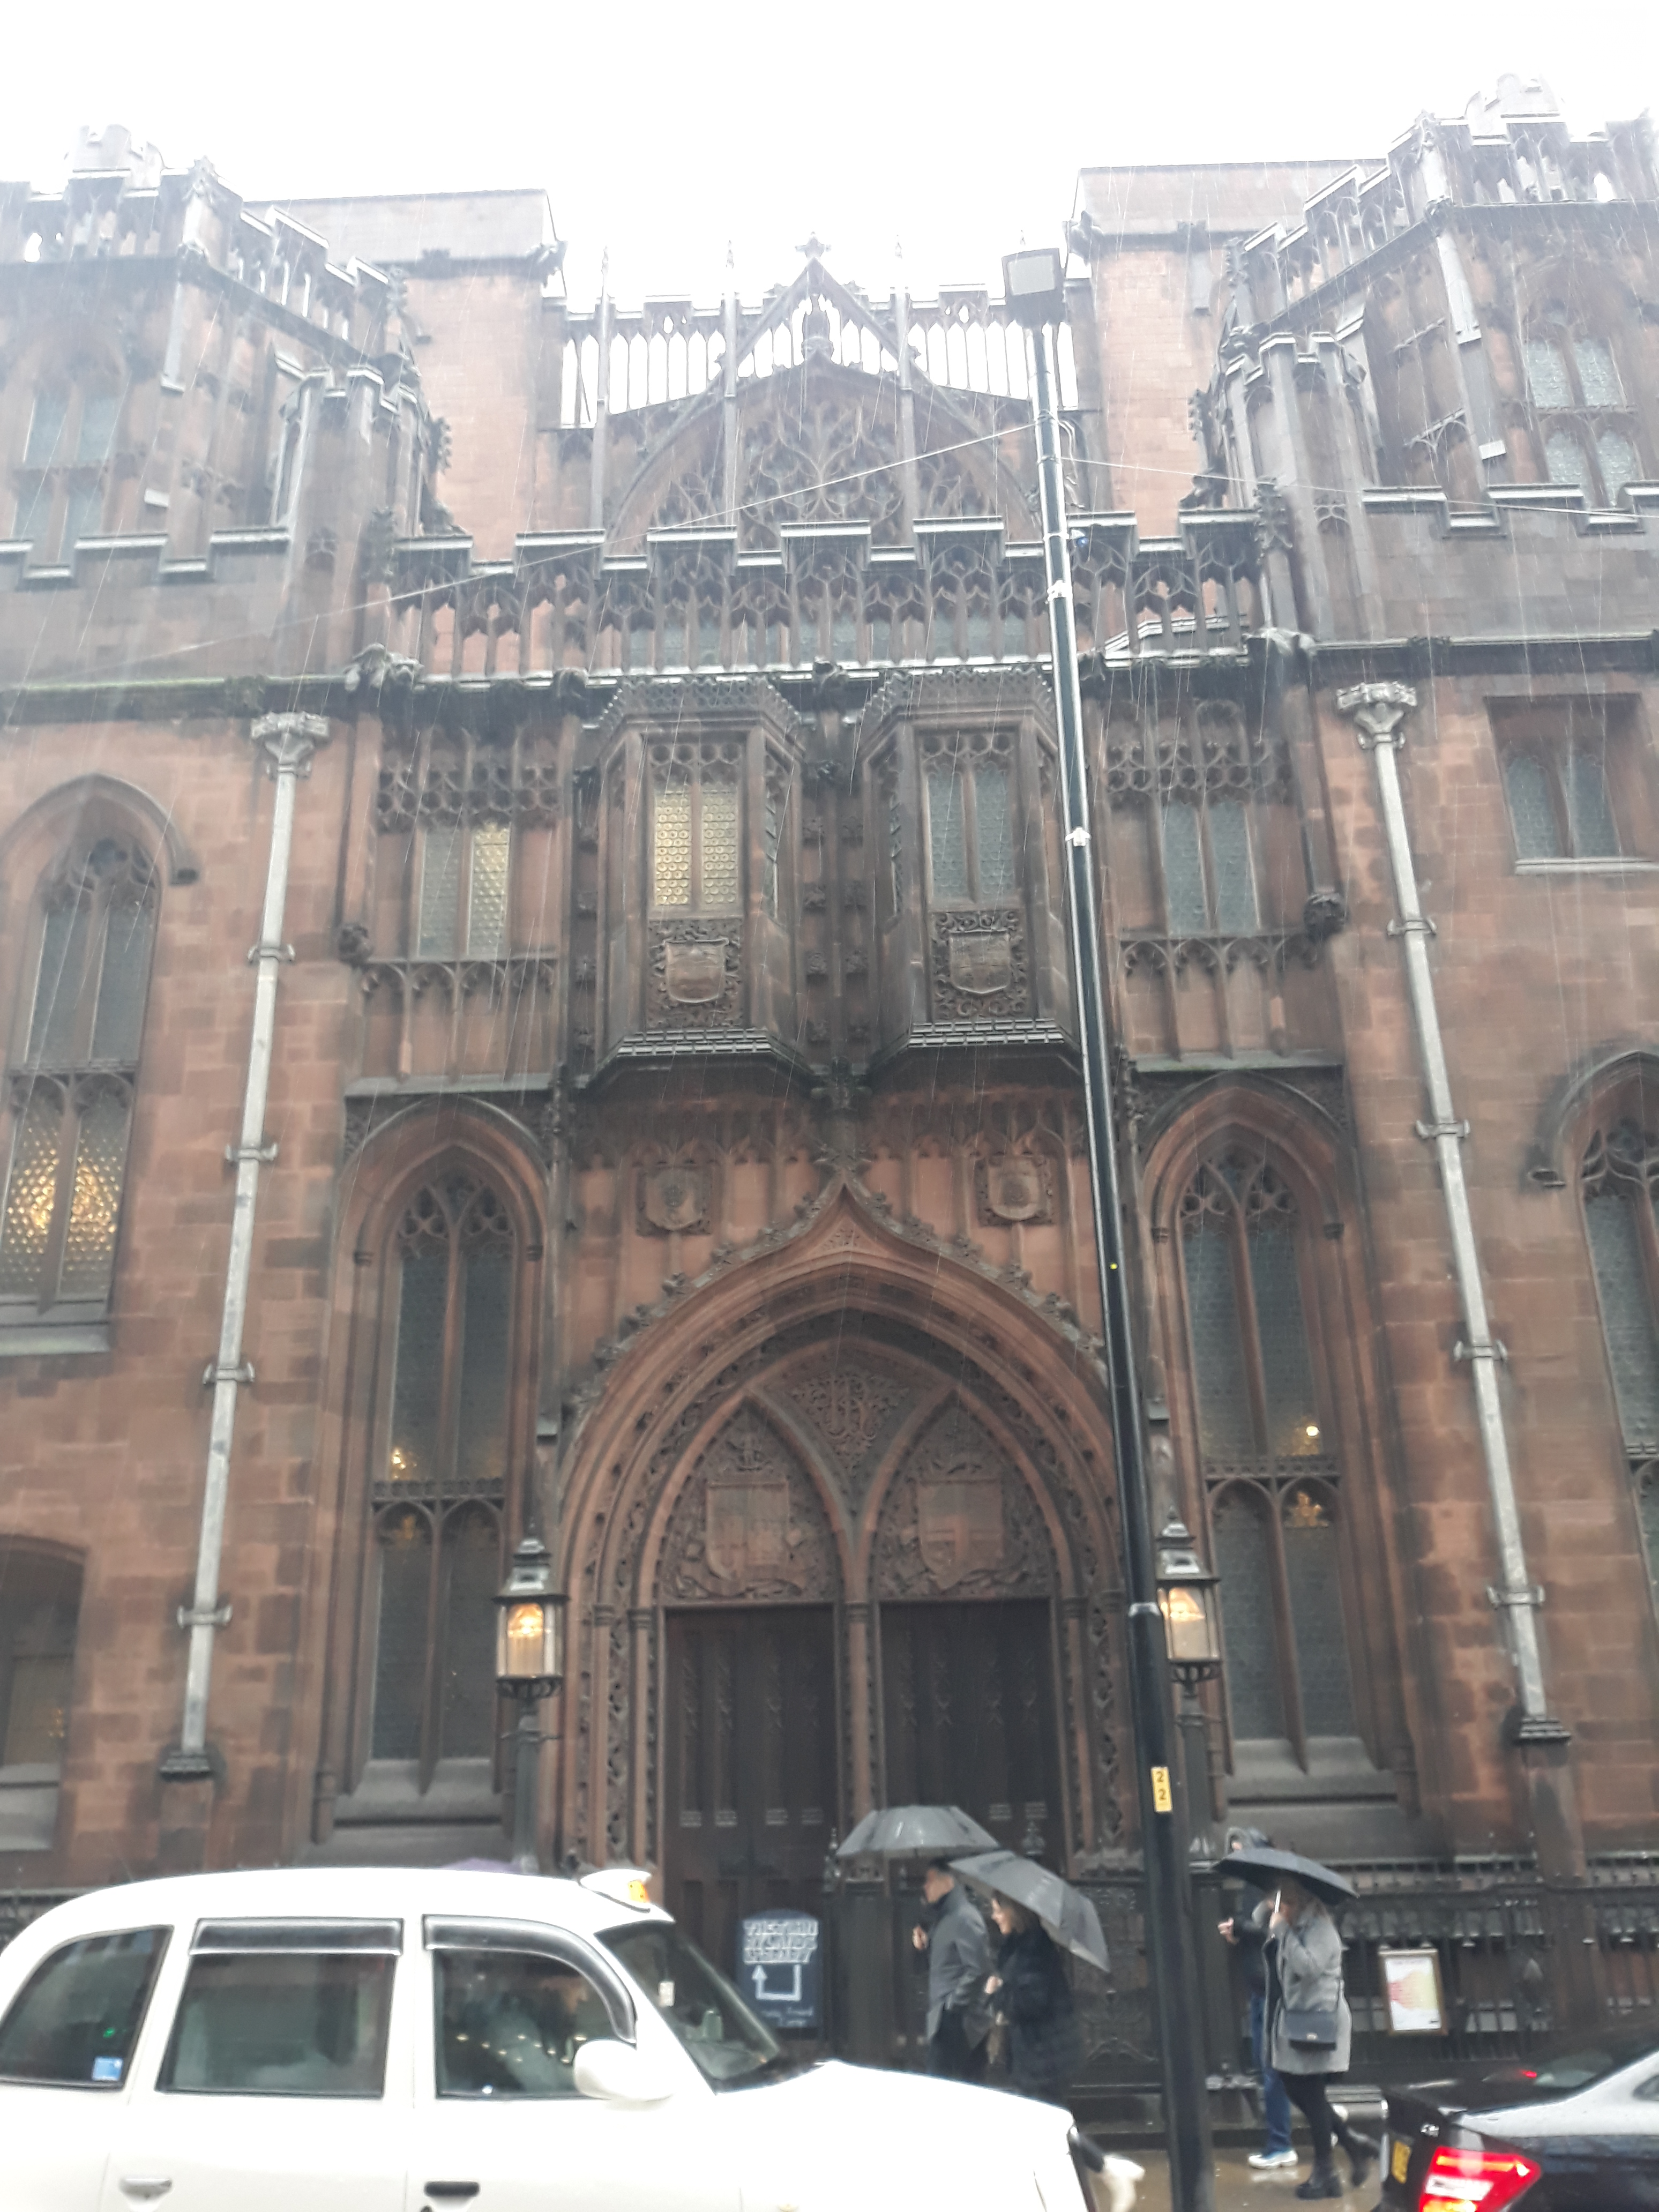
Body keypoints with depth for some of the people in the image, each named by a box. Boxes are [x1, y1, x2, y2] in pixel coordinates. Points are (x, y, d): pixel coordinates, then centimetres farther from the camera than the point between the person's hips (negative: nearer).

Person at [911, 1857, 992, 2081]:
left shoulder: (965, 1918, -14)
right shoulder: (943, 1917, 16)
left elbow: (976, 1969, -21)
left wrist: (952, 2004, -17)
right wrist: (926, 1945, 7)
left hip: (958, 2020, -10)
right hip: (947, 2018, 10)